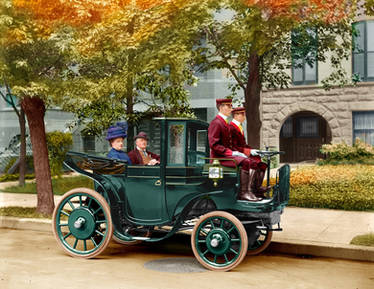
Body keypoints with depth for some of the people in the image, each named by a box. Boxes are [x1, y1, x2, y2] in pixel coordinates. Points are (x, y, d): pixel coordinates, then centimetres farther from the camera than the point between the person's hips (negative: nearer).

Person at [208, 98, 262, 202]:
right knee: (245, 162, -28)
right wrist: (231, 153, -21)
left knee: (253, 163, -2)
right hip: (219, 157, -10)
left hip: (228, 154, 10)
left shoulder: (225, 123, 20)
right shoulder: (216, 123, -12)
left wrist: (237, 152, 5)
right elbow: (213, 144, -20)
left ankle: (249, 191, -6)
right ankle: (242, 193, -24)